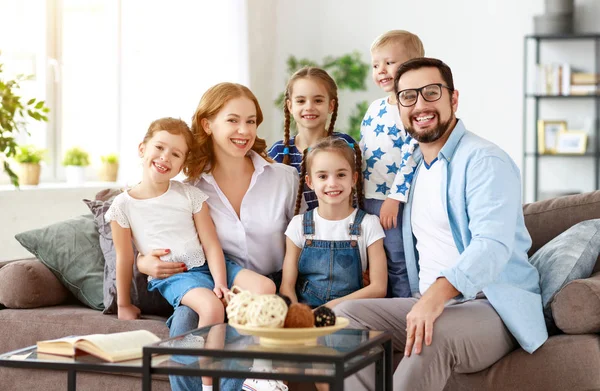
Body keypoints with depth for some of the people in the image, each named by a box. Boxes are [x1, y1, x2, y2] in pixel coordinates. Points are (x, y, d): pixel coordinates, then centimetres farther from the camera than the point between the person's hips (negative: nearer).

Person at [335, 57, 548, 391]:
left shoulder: (485, 161, -11)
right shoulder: (415, 166, 18)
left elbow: (493, 245, -27)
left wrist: (439, 292, -42)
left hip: (492, 308, -8)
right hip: (427, 302, 8)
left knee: (433, 338, -37)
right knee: (346, 314, -13)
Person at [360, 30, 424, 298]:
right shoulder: (374, 108, 12)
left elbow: (412, 157, -19)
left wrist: (394, 198, -21)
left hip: (395, 202, -8)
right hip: (369, 199, 8)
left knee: (398, 264, -3)